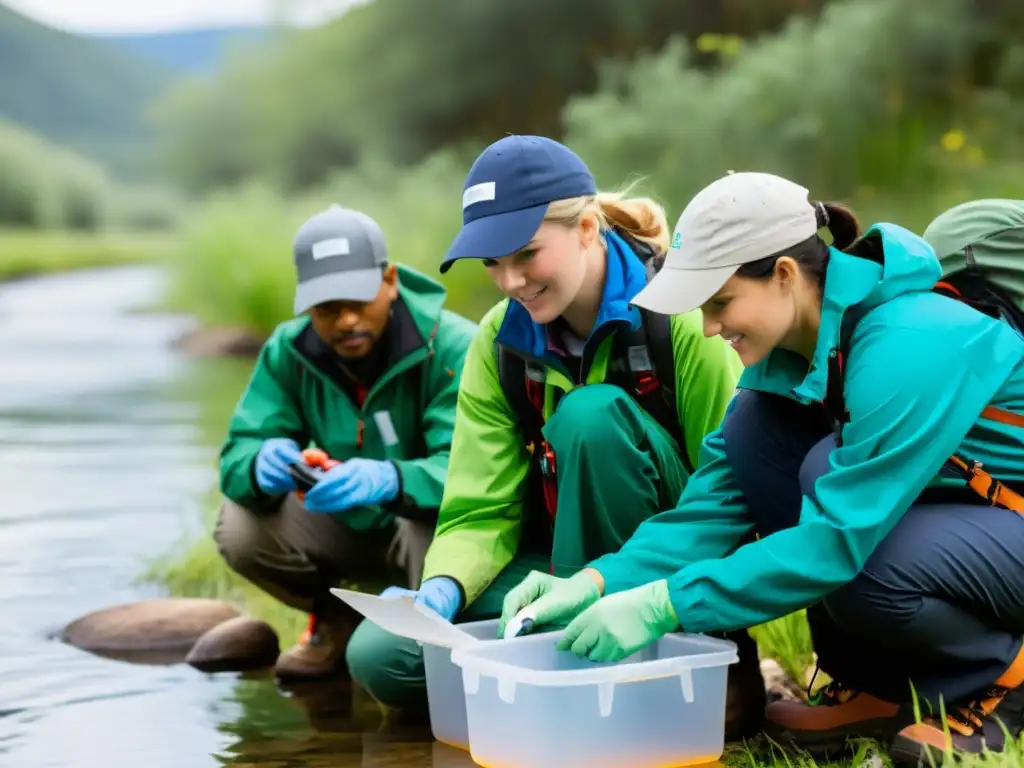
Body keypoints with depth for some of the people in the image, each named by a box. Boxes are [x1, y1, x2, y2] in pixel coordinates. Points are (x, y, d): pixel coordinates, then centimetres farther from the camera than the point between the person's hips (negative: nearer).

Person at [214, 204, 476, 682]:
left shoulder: (454, 348, -25)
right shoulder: (288, 350, -10)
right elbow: (237, 455, -14)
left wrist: (388, 480, -56)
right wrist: (263, 466, -40)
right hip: (354, 527, 5)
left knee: (441, 524, -39)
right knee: (240, 529, -19)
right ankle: (336, 619, 11)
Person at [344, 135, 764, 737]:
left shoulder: (675, 311, -16)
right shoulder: (500, 341, -1)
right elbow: (481, 510, -2)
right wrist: (443, 588, -23)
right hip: (569, 561, 4)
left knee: (591, 413, -31)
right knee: (381, 657, -17)